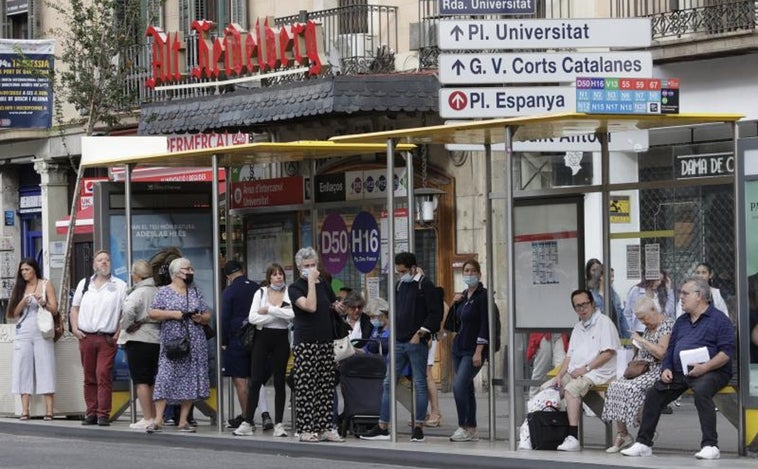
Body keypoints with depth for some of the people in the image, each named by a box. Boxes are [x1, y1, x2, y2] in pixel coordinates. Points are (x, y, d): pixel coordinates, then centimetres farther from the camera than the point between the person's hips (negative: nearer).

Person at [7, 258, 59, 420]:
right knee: (23, 369, -5)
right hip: (23, 332, 3)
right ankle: (24, 411, -8)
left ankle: (49, 411, -12)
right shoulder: (19, 288, 15)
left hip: (42, 332, -3)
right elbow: (15, 313, 10)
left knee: (45, 369, -8)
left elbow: (54, 310, 2)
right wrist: (23, 302, -9)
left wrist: (43, 303, -16)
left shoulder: (46, 285, 7)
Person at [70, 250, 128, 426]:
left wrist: (119, 332, -8)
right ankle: (91, 413, 10)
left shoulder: (120, 286, 3)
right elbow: (75, 308, 19)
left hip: (107, 338, -3)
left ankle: (103, 414, -9)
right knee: (89, 377, 5)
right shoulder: (84, 284, 14)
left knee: (104, 376, -10)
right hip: (86, 337, 3)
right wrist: (75, 328, 6)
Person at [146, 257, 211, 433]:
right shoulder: (164, 292, 3)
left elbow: (207, 316, 17)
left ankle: (183, 421, 7)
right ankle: (158, 420, -11)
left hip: (194, 344, 4)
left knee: (190, 381, 2)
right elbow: (152, 313, -4)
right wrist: (173, 314, -14)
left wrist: (201, 318, -5)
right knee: (165, 378, -11)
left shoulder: (196, 293, 15)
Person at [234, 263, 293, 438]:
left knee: (279, 382, 5)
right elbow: (252, 317, -8)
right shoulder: (260, 293, 5)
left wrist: (269, 310, -14)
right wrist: (279, 315, -11)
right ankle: (247, 422, 0)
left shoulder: (289, 294, 3)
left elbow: (292, 314, -16)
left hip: (281, 339, 0)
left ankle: (279, 423, 9)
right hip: (263, 337, 0)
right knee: (255, 380, -2)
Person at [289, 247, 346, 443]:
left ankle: (325, 427, 9)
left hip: (326, 342, 6)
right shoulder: (295, 288, -5)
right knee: (306, 387, -7)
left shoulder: (323, 285, 14)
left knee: (326, 386, 5)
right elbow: (310, 306, -21)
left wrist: (336, 306, 10)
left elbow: (335, 305, 31)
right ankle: (305, 430, -5)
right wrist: (311, 281, -16)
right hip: (306, 343, -6)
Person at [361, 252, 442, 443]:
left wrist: (420, 334, -16)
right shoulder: (399, 286, 15)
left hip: (417, 343, -7)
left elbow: (435, 313, -11)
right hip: (399, 342, 7)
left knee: (420, 384, 0)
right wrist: (393, 332, 13)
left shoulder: (426, 286, -6)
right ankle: (382, 428, 8)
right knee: (388, 383, 5)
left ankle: (418, 428, 5)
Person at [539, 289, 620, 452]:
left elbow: (608, 353, -14)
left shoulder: (604, 322, -4)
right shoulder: (578, 327, 22)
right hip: (574, 372, 9)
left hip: (597, 372, -9)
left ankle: (573, 438, -38)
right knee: (546, 389, -2)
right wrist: (560, 375, 4)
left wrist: (585, 368, -16)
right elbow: (570, 356, 20)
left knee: (571, 389, -33)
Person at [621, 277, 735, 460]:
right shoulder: (681, 321, 22)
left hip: (710, 372, -7)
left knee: (701, 391, -37)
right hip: (679, 373, 7)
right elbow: (670, 349, 24)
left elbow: (727, 352, -11)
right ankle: (643, 443, -3)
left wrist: (705, 367, -23)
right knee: (653, 394, -10)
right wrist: (666, 369, 4)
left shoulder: (718, 319, -2)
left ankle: (710, 445, -37)